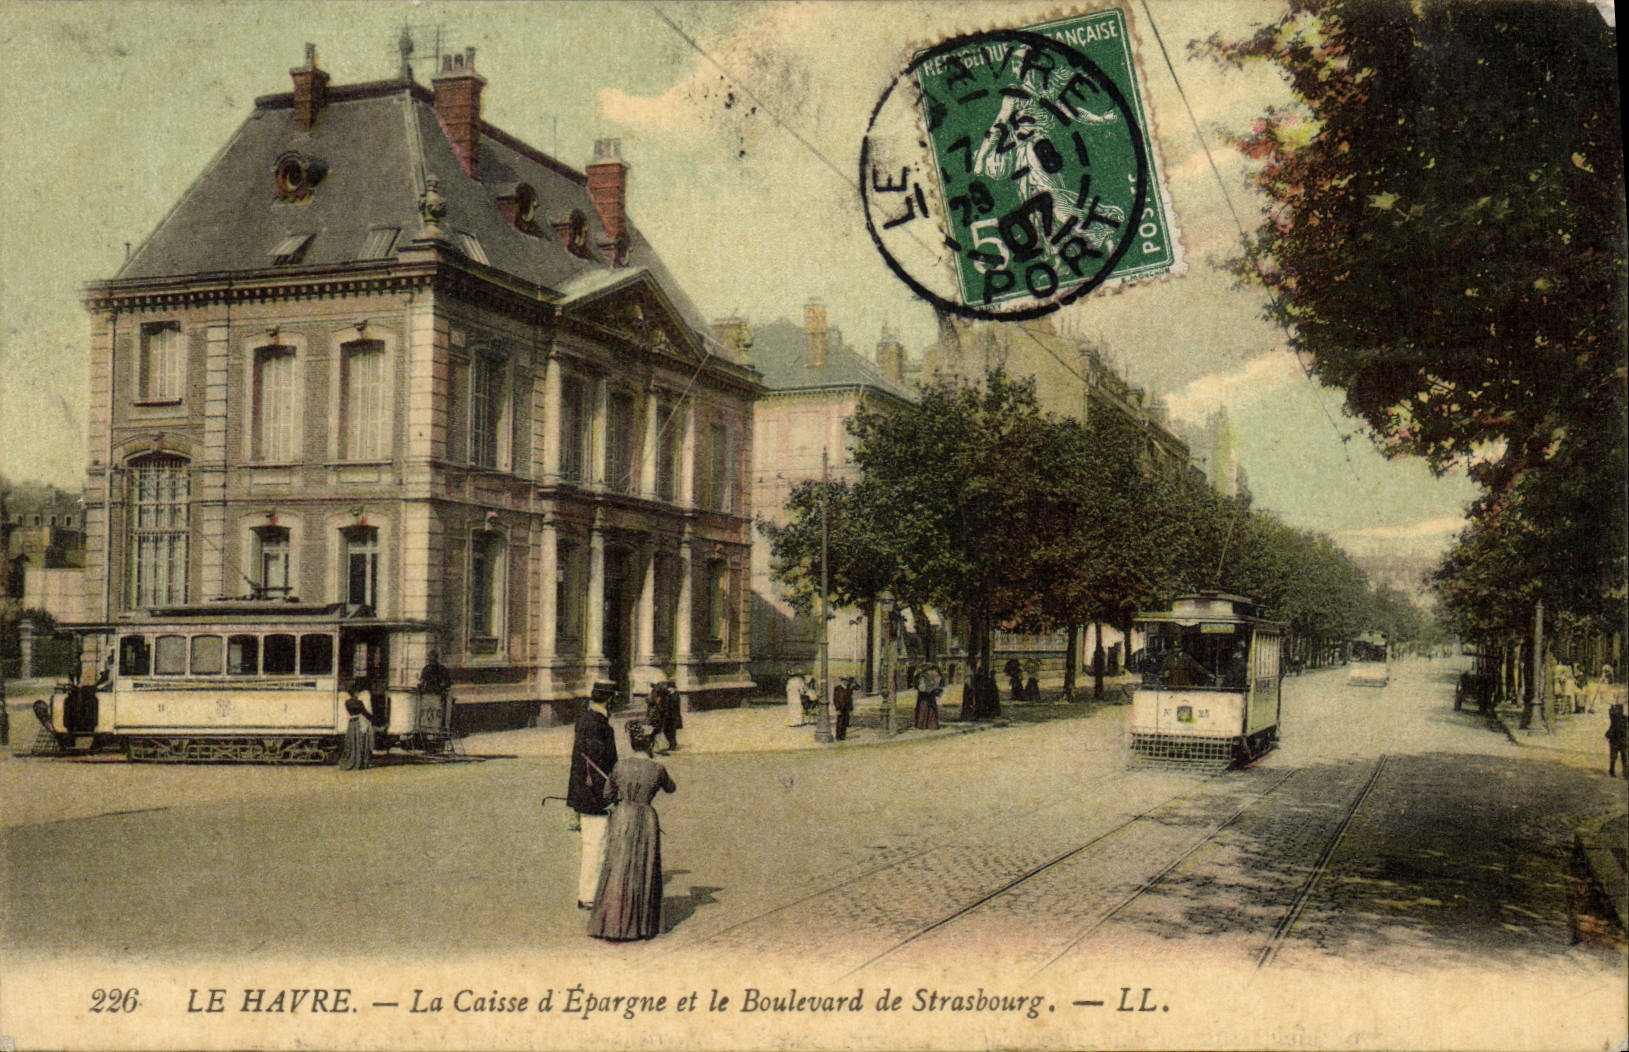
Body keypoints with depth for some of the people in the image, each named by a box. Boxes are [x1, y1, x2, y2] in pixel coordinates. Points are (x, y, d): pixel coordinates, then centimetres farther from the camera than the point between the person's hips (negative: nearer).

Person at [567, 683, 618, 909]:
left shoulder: (583, 719, 13)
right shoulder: (595, 724, -19)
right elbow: (595, 761, -22)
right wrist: (605, 795, -19)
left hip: (581, 795, 11)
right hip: (594, 797, -11)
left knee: (587, 845, 17)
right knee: (596, 846, -5)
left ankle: (584, 892, 25)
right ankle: (588, 897, -1)